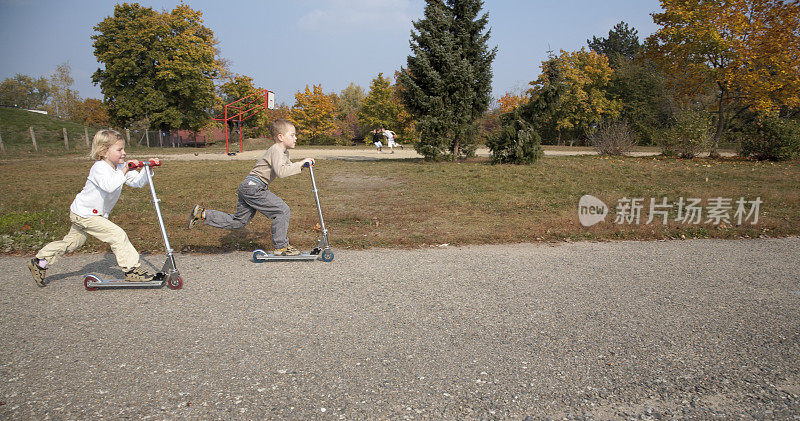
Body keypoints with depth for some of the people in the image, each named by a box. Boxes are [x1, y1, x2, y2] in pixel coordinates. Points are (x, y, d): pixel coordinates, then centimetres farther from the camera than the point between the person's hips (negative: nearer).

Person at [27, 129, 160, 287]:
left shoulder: (121, 166, 0)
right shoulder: (99, 168, -24)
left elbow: (139, 182, -1)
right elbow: (108, 185, -44)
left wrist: (148, 170, -15)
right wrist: (124, 171, -47)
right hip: (84, 213, -10)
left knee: (72, 242, 21)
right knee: (117, 235, -16)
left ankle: (39, 262, 35)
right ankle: (132, 270, -10)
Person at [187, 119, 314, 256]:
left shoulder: (284, 152, 16)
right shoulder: (276, 150, -17)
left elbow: (287, 167, 31)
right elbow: (281, 172, -32)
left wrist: (302, 164, 14)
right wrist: (300, 164, -27)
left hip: (247, 188, 10)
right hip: (253, 187, -10)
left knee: (238, 221, 16)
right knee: (282, 210, -12)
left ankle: (202, 214, 22)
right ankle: (281, 247, -3)